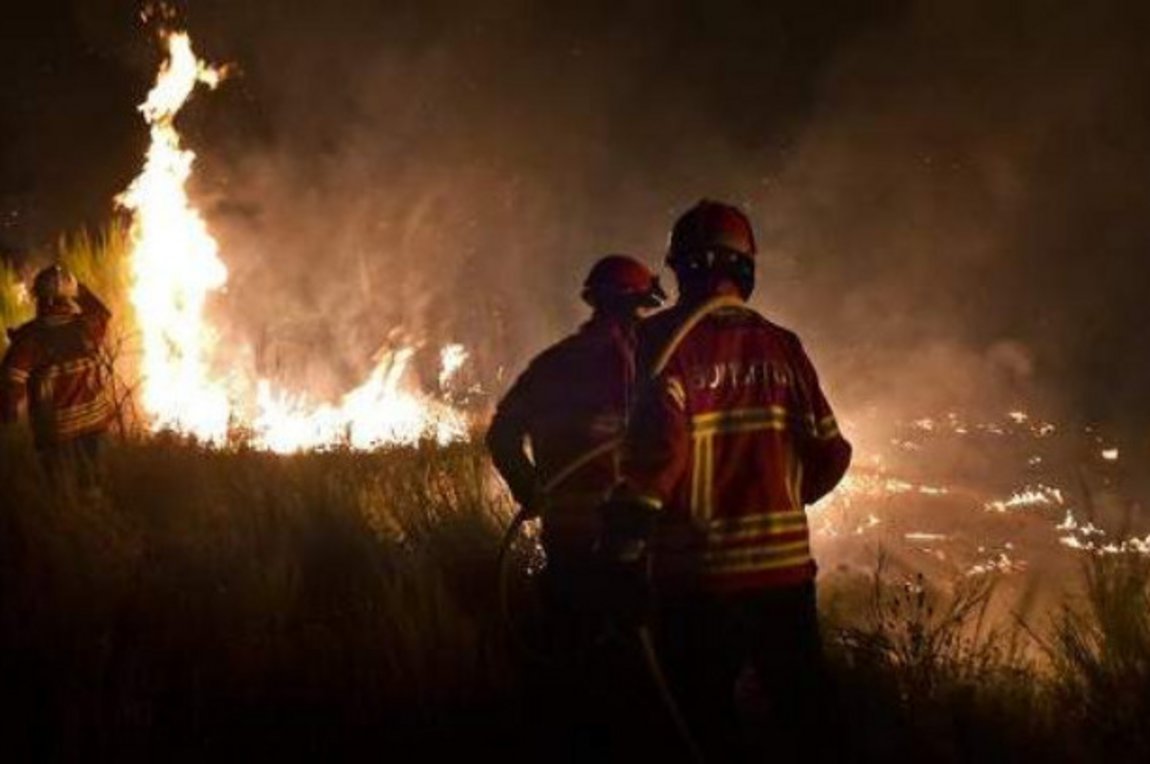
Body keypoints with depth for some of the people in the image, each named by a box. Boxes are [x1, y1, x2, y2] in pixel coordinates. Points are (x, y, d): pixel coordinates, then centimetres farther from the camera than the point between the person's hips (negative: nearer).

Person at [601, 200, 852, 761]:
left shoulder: (664, 338, -8)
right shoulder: (781, 346, 3)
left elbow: (659, 441, -21)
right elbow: (829, 453, 3)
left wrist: (623, 538, -14)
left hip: (697, 573, -3)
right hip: (785, 566, 3)